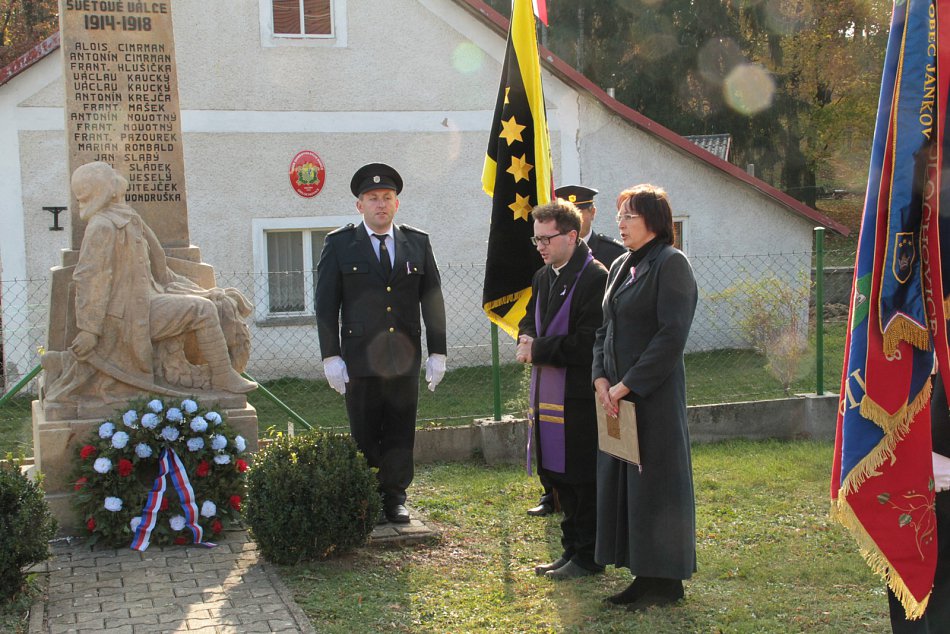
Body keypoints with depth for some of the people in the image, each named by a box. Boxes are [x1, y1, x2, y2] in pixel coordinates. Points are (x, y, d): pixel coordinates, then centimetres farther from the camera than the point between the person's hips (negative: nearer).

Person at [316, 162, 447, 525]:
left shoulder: (418, 243, 8)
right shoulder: (339, 244, 1)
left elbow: (432, 300, 10)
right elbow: (325, 304, 0)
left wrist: (437, 352, 5)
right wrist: (331, 356, -6)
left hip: (404, 358, 2)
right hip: (360, 358, -2)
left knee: (400, 433, 6)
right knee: (364, 436, 4)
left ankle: (394, 498, 17)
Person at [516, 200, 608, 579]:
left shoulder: (595, 278, -15)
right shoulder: (543, 277, 13)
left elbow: (587, 343, -19)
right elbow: (530, 319, 25)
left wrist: (538, 349, -13)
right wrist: (528, 340, 2)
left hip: (579, 398, -9)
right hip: (549, 393, 9)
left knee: (584, 479, 1)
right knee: (559, 477, 15)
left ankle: (588, 557, 12)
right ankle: (572, 550, 27)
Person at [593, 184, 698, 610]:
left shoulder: (671, 264, -10)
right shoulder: (620, 267, 15)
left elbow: (671, 335, -17)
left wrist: (627, 384, -17)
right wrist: (601, 379, 0)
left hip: (655, 394, -8)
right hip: (616, 396, 8)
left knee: (654, 480, -1)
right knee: (620, 480, 10)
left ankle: (666, 581, 10)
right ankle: (644, 576, 19)